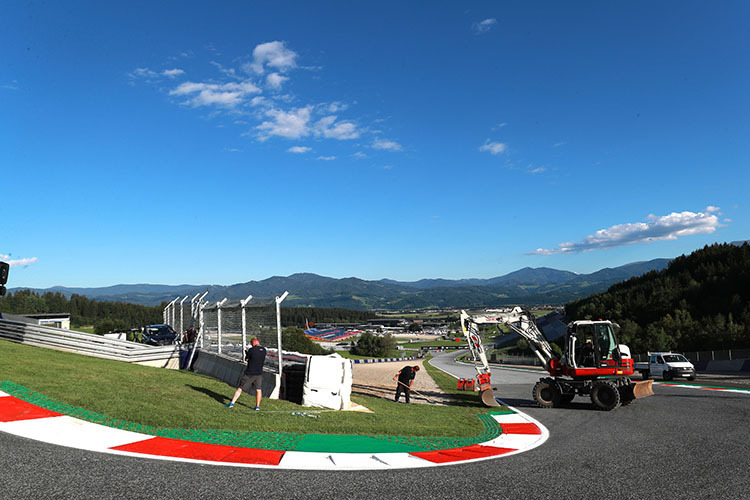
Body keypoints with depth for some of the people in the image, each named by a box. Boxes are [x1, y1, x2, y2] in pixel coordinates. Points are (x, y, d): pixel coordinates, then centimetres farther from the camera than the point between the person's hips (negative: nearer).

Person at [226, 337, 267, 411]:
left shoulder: (251, 350, -14)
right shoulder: (264, 350, 0)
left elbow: (246, 359, -1)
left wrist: (246, 354, 20)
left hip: (249, 373, -3)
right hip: (259, 373, 3)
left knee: (240, 388, 8)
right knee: (258, 390, 13)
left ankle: (232, 403, 11)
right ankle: (257, 406, 10)